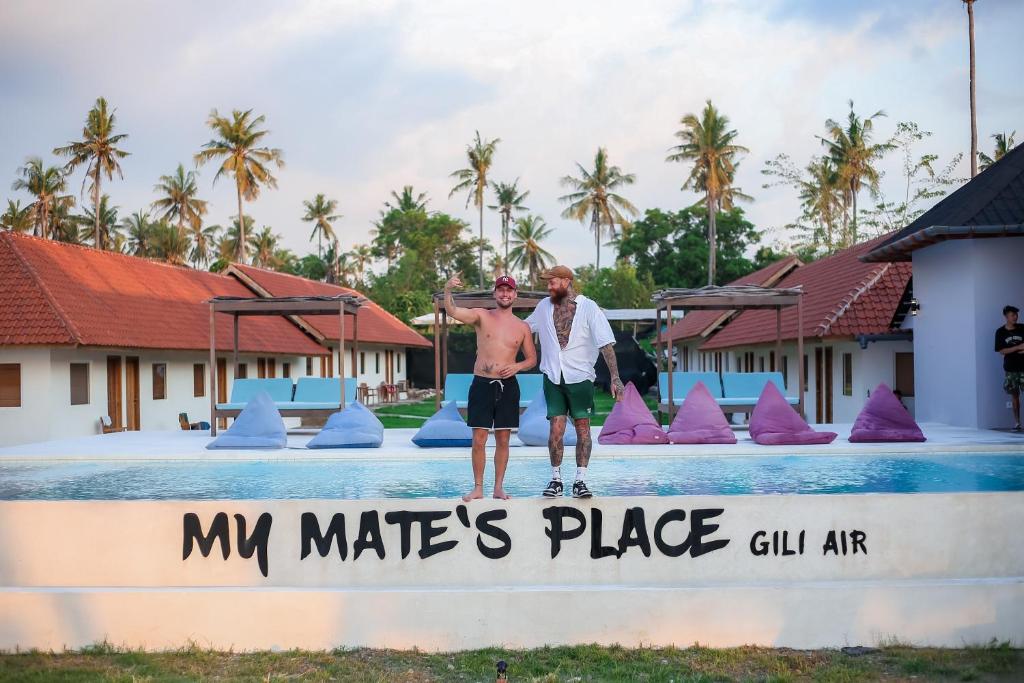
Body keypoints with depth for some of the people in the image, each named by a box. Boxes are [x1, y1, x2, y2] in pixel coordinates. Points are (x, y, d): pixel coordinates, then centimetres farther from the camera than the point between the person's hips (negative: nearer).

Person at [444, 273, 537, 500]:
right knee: (479, 440, -2)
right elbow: (452, 311, -15)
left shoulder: (522, 327, 7)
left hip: (508, 387, 2)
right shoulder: (482, 316, 1)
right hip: (481, 385, -2)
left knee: (503, 440, 6)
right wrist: (447, 290, -34)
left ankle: (499, 487, 15)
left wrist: (517, 366, -7)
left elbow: (532, 358, 14)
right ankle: (478, 488, 8)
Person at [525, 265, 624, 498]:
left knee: (583, 427, 0)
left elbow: (606, 343, -10)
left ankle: (580, 481, 4)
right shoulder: (544, 306, 7)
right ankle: (555, 479, 7)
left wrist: (615, 377, -16)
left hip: (580, 376, -2)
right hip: (553, 376, 2)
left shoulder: (588, 308, -6)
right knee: (556, 428, -3)